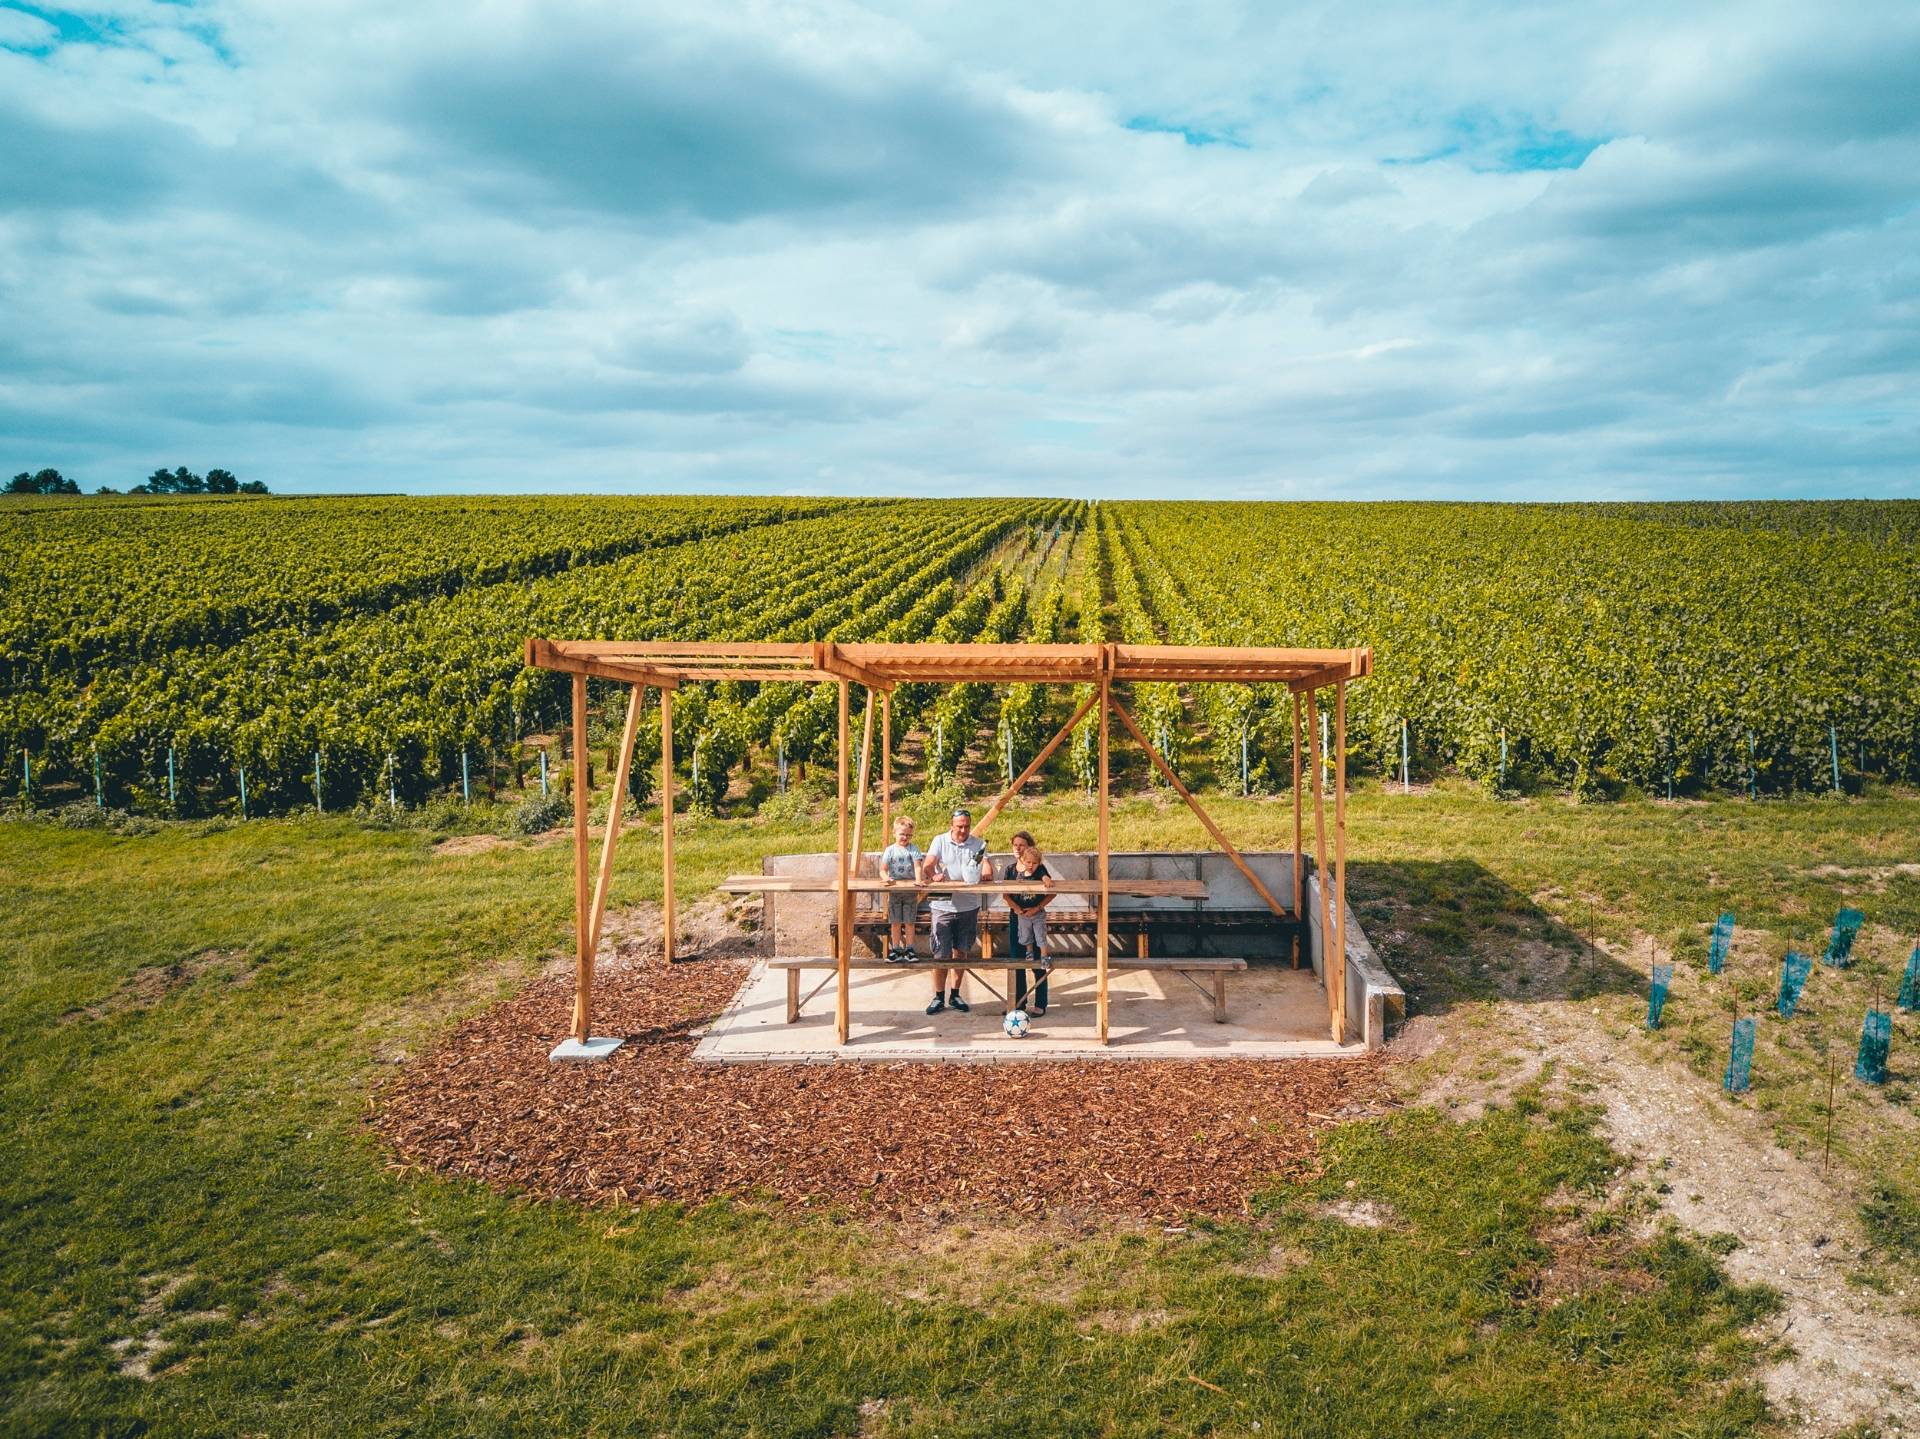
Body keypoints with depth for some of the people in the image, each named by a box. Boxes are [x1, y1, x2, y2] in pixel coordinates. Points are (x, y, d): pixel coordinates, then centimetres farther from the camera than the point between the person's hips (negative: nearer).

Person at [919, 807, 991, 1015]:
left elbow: (987, 872, -5)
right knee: (941, 955, -1)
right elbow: (927, 866, -8)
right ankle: (939, 997, 10)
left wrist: (986, 871, -30)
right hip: (943, 906, -2)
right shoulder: (940, 842, 2)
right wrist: (933, 876, -31)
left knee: (961, 952, 11)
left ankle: (955, 995, 23)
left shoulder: (978, 845, 4)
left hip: (968, 907, 2)